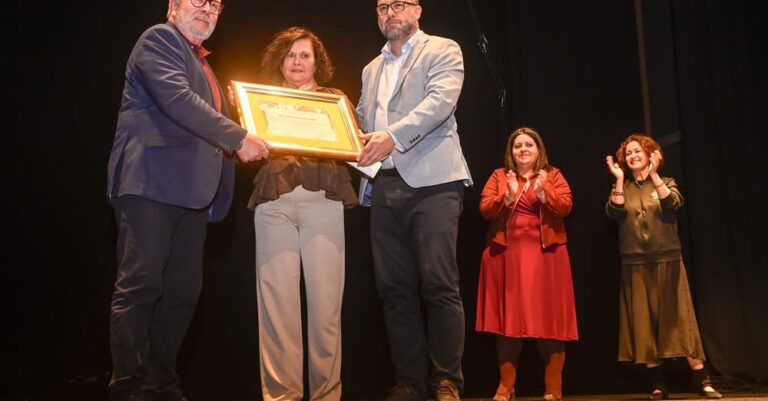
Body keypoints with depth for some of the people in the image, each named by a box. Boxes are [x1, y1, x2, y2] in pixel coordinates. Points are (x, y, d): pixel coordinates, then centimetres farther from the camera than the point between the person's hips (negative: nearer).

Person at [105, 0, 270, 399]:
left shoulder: (200, 61, 26)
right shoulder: (159, 39, 0)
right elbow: (177, 99, -16)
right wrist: (238, 138, -15)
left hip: (190, 189, 9)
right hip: (152, 183, -8)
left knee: (183, 291, 6)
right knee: (141, 286, -7)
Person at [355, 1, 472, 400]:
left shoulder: (442, 50, 7)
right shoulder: (371, 69, 25)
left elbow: (439, 101, -11)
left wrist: (394, 136, -24)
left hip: (431, 181, -5)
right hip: (385, 186, 6)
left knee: (438, 284, -9)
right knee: (394, 288, 3)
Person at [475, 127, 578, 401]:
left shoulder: (553, 175, 11)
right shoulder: (499, 176, 12)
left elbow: (565, 207, -4)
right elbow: (485, 209, 0)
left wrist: (543, 192, -19)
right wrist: (508, 196, -16)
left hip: (544, 254, 0)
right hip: (507, 254, 1)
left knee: (548, 315, -2)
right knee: (508, 315, 0)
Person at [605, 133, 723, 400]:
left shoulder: (666, 182, 8)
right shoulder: (621, 188, 10)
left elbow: (673, 204, -14)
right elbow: (614, 213, -9)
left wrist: (654, 175, -21)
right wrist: (619, 179, -13)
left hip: (666, 261, -1)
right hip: (635, 265, 1)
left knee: (677, 318, -4)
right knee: (644, 322, 0)